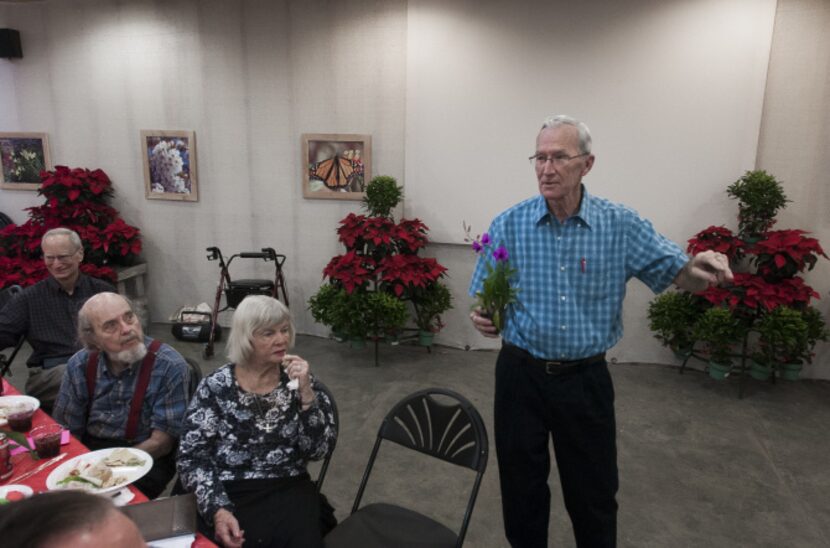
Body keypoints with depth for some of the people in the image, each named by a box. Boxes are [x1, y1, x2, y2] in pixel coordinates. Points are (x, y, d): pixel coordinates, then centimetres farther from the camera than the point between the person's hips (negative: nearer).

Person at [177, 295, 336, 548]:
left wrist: (306, 392, -15)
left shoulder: (297, 380, 3)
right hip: (229, 494, -1)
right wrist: (217, 509, -17)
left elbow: (317, 450, -4)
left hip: (288, 492, 1)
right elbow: (192, 457, -3)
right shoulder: (215, 387, 0)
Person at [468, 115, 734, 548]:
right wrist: (482, 317, -21)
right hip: (520, 374, 1)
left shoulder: (621, 226, -6)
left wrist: (699, 268, -26)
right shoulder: (508, 225, -6)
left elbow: (676, 273, -3)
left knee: (594, 493, 16)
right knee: (521, 488, 17)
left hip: (586, 378, 0)